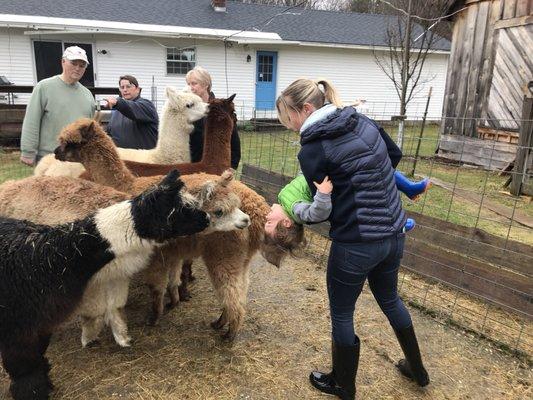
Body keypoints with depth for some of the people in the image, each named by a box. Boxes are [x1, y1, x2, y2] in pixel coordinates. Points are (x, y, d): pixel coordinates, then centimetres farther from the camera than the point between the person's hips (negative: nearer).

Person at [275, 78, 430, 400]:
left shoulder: (312, 151, -17)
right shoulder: (364, 122, 3)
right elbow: (394, 155, 18)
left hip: (355, 244, -7)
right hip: (394, 234, 8)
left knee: (341, 316, 17)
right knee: (390, 299, 31)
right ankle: (417, 369, 52)